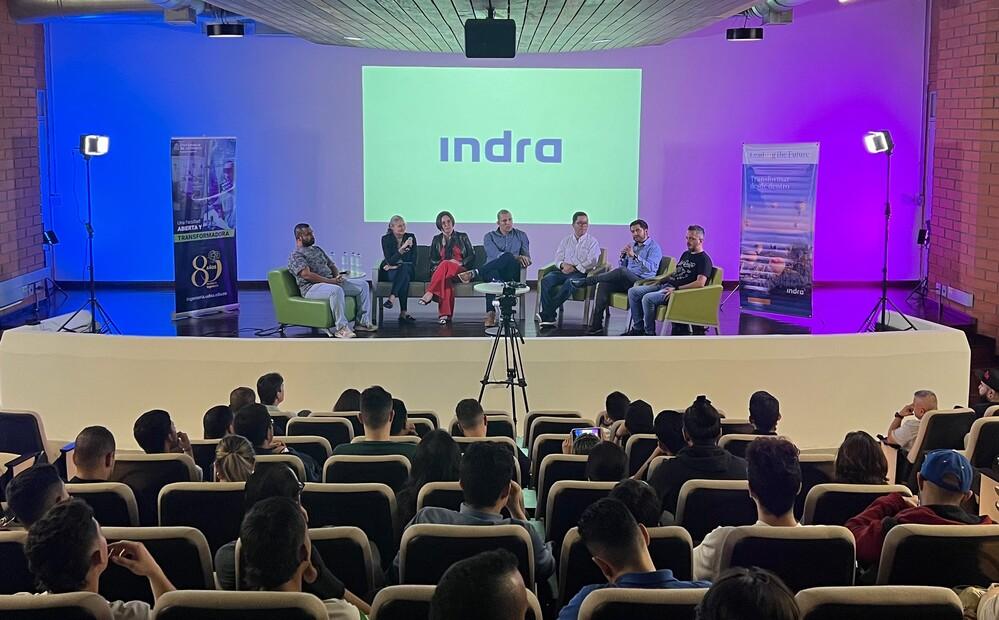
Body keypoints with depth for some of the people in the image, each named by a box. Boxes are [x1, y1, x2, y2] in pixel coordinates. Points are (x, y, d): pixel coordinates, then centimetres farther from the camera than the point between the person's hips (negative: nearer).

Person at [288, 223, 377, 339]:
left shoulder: (317, 249, 23)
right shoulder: (295, 255, -5)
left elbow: (331, 265, 25)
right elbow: (306, 274, -19)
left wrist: (338, 276, 1)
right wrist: (329, 281, -22)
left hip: (331, 282, 9)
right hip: (312, 287, -9)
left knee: (363, 285, 1)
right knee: (336, 290, -41)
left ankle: (362, 322, -2)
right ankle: (341, 327, -36)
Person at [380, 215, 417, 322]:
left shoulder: (411, 237, 3)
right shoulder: (386, 239, -3)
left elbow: (413, 260, 1)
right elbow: (390, 261, -15)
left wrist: (397, 266, -11)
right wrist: (402, 248, -27)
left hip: (408, 270, 1)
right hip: (391, 272, -1)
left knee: (404, 267, -36)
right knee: (404, 277, -36)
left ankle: (392, 298, -49)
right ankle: (404, 312, -47)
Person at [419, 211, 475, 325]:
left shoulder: (462, 237, 17)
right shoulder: (437, 239, 22)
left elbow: (472, 256, 10)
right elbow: (432, 260, 13)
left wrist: (460, 263, -8)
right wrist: (441, 264, -8)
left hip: (460, 271, -1)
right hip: (440, 270, 1)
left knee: (445, 265, -37)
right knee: (446, 279, -39)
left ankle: (429, 293, -51)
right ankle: (445, 314, -52)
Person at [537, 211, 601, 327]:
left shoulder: (593, 242, 10)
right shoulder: (566, 241, 23)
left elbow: (592, 262, -4)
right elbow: (558, 259, 15)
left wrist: (574, 267, -12)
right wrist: (562, 265, -9)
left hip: (581, 273, -4)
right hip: (564, 271, 4)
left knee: (569, 283, -38)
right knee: (546, 280, -27)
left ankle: (546, 313, -38)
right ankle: (549, 317, -35)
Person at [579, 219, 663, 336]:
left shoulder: (654, 247, 3)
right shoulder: (632, 246, 27)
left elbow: (651, 268, -15)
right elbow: (622, 266, 25)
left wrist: (634, 256, -22)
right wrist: (623, 256, 4)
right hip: (626, 281, 7)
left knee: (621, 272, -37)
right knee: (602, 285, -22)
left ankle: (586, 281, -27)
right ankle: (596, 327, -29)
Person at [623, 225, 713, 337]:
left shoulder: (704, 259, -7)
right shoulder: (686, 254, 23)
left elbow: (700, 283, -20)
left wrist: (676, 289, -22)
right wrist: (658, 282, 16)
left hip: (680, 291, -10)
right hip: (665, 285, 10)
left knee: (648, 298, -31)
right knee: (633, 291, -2)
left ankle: (649, 333, -16)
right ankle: (638, 328, -1)